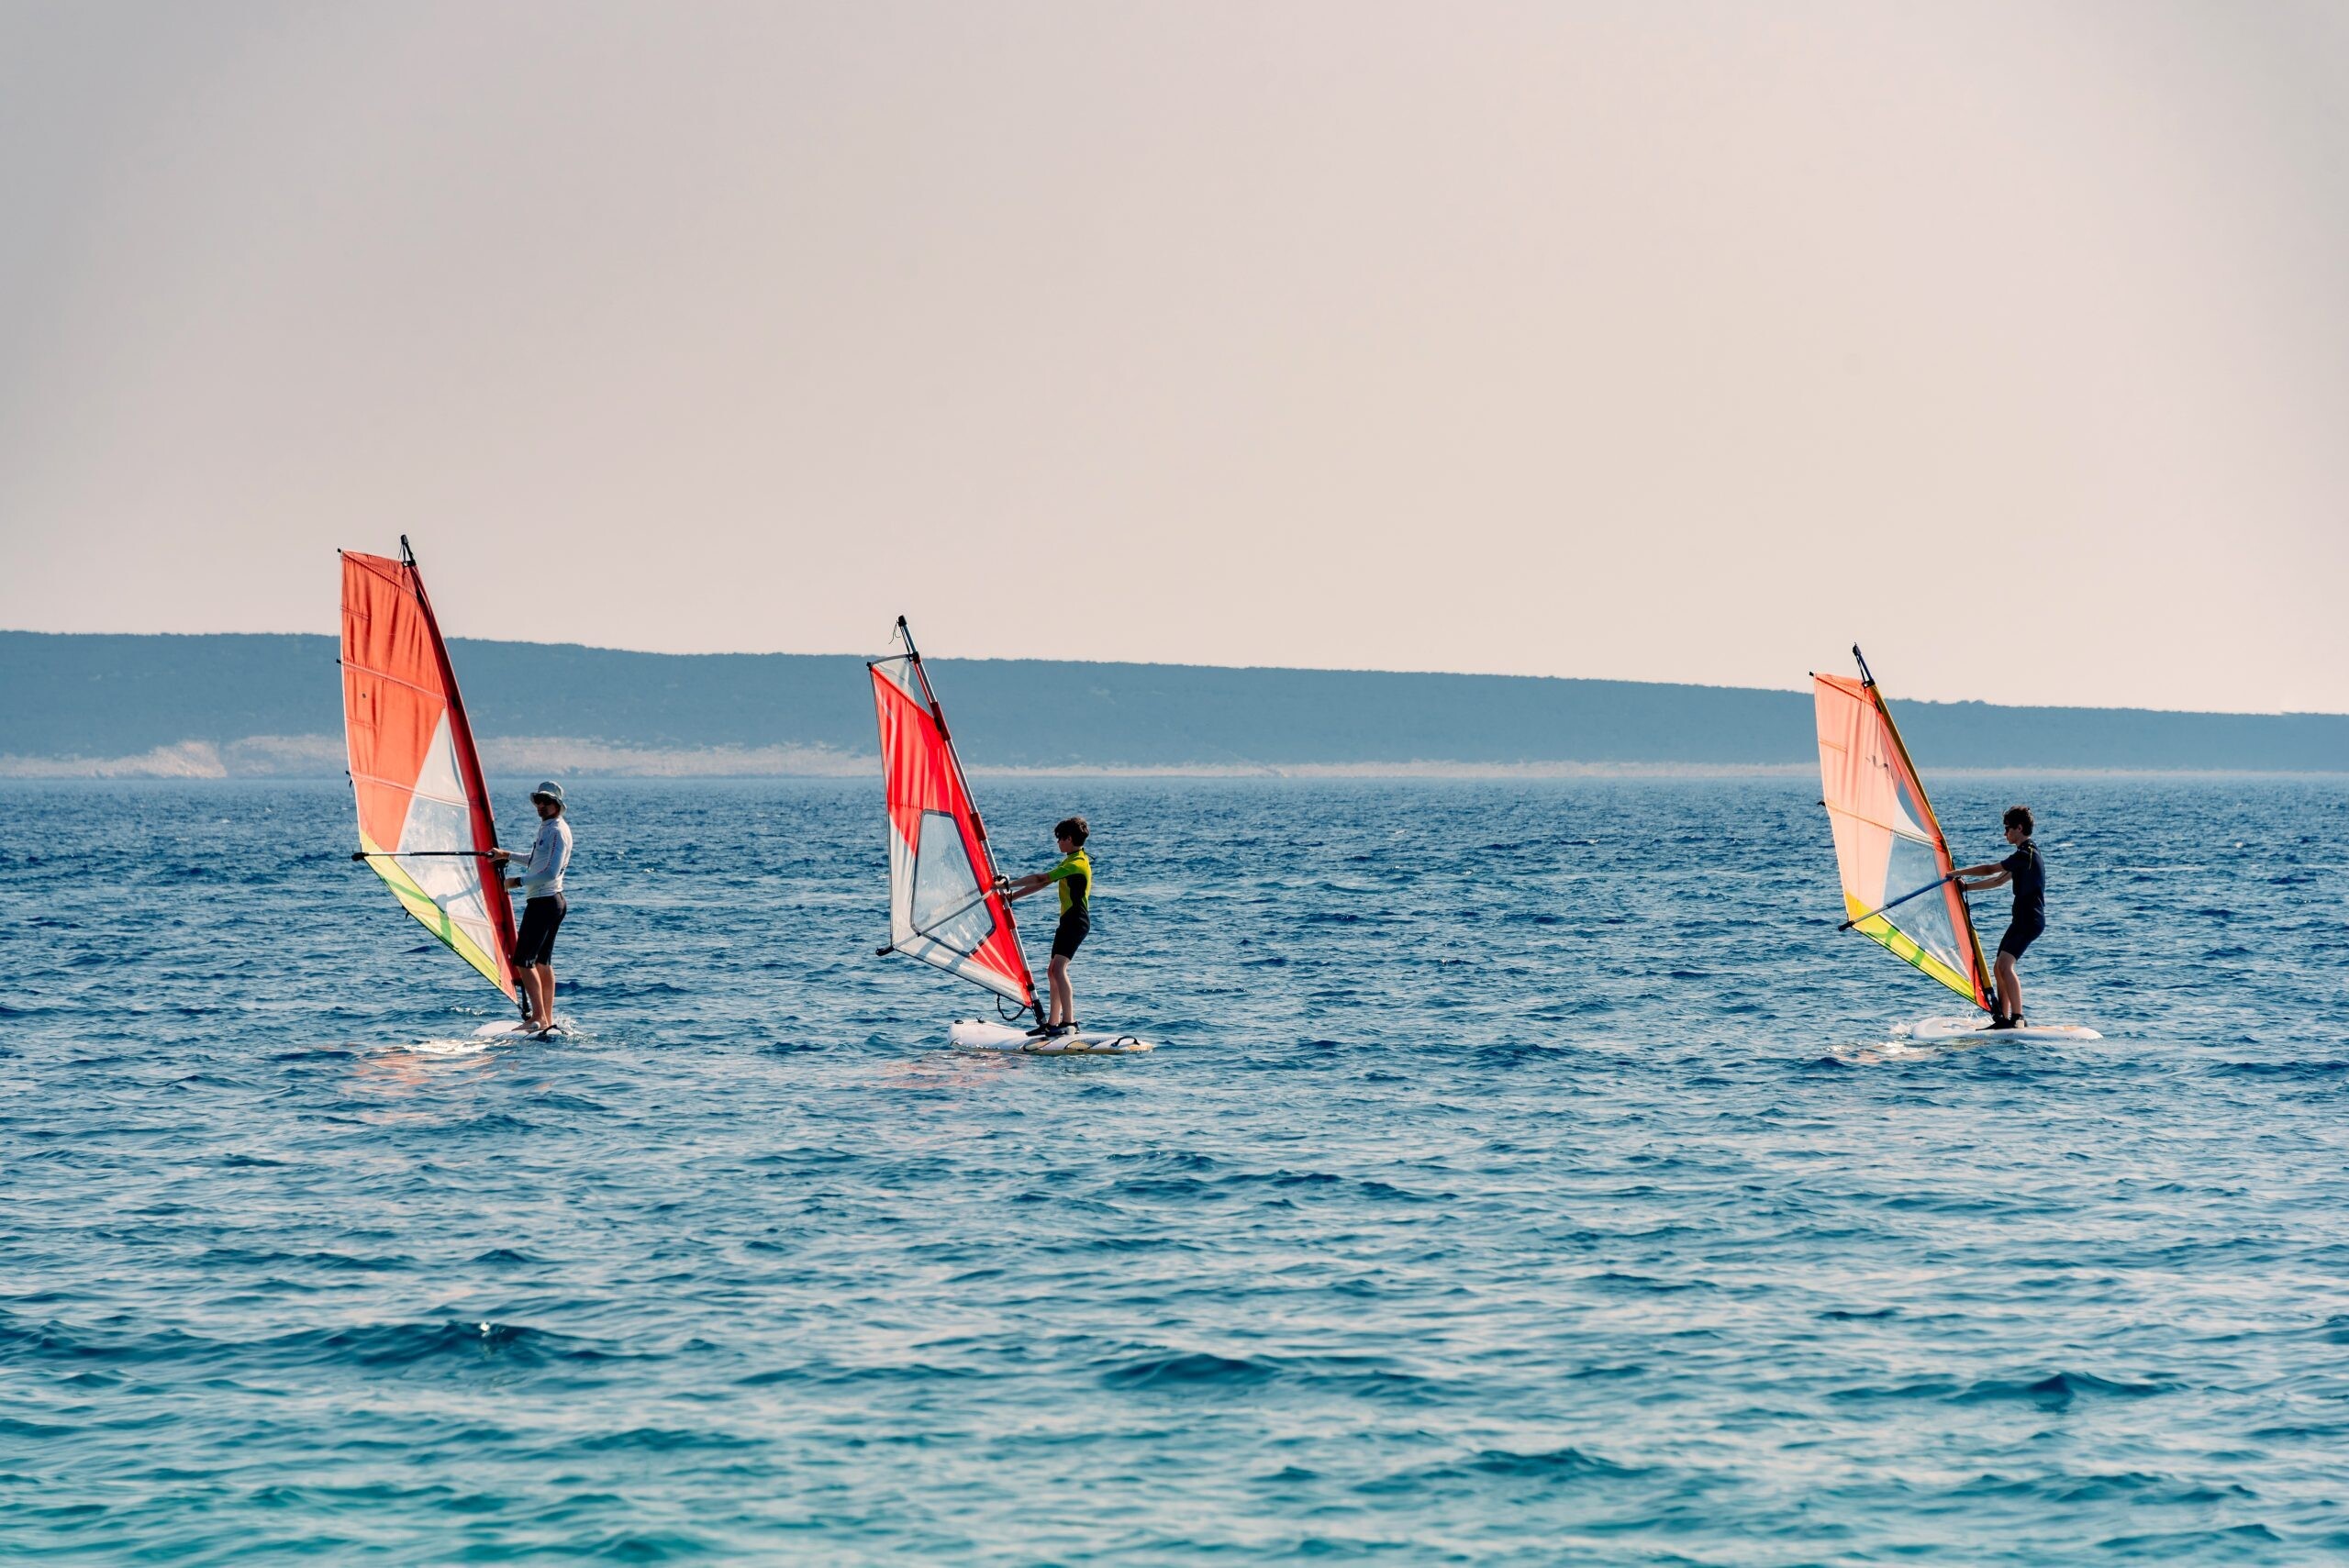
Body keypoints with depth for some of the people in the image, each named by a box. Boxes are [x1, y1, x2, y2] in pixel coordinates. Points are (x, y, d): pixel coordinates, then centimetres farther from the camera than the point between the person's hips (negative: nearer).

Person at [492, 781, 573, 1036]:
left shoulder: (557, 831, -15)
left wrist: (518, 881, -15)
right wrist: (507, 855, 32)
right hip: (551, 902, 11)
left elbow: (550, 872, -23)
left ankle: (538, 1017, -14)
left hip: (543, 902, -11)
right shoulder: (547, 828, 17)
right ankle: (548, 1020, 14)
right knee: (543, 962, 12)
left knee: (523, 961, -11)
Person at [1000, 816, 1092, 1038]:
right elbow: (1043, 883, 20)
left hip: (1076, 921, -11)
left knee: (1059, 968, -21)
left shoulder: (1077, 863, -15)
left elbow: (1041, 879, -16)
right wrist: (1012, 895, 15)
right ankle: (1052, 1023, 18)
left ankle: (1069, 1022, -27)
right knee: (1054, 971, 13)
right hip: (1068, 921, 11)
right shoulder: (1070, 862, 18)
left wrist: (1010, 884, -8)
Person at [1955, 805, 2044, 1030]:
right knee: (2000, 967, 9)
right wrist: (1966, 887, 19)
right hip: (2021, 919, 11)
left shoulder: (2026, 854, -14)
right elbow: (2000, 880, 24)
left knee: (2006, 965, -21)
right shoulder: (2025, 855, 19)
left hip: (2030, 920, -11)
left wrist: (1957, 873, 2)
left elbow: (1990, 870, -10)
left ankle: (2017, 1018, -26)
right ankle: (2002, 1019, 11)